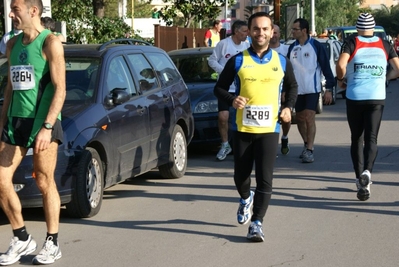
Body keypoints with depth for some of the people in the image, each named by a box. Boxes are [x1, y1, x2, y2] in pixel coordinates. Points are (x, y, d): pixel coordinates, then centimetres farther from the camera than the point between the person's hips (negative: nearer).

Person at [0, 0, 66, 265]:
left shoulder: (50, 43, -8)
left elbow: (60, 89, -12)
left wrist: (47, 127, -19)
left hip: (42, 121, -7)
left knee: (45, 183, 0)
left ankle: (52, 243, 12)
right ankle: (22, 239, 14)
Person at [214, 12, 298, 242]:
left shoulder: (282, 62, 5)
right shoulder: (237, 61, -1)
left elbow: (292, 87, 20)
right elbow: (219, 88, 5)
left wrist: (289, 107, 2)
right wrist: (232, 99, -16)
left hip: (269, 129, 0)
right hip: (242, 128, 0)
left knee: (265, 179, -10)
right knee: (241, 176, 13)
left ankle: (257, 223, -4)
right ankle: (246, 199, 46)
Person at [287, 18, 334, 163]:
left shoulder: (316, 46, -8)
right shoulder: (292, 48, 8)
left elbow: (326, 67, -8)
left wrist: (329, 89, -11)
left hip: (312, 89, -5)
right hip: (297, 90, 6)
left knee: (309, 118, -12)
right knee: (300, 119, 11)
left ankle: (309, 150, -10)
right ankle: (306, 144, 30)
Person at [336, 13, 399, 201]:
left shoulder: (351, 43, -1)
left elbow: (340, 65, -17)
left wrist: (341, 80, 2)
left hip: (354, 98, -1)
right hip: (377, 98, 1)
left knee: (357, 139, 12)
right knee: (371, 138, 0)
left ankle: (360, 178, 10)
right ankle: (367, 171, -26)